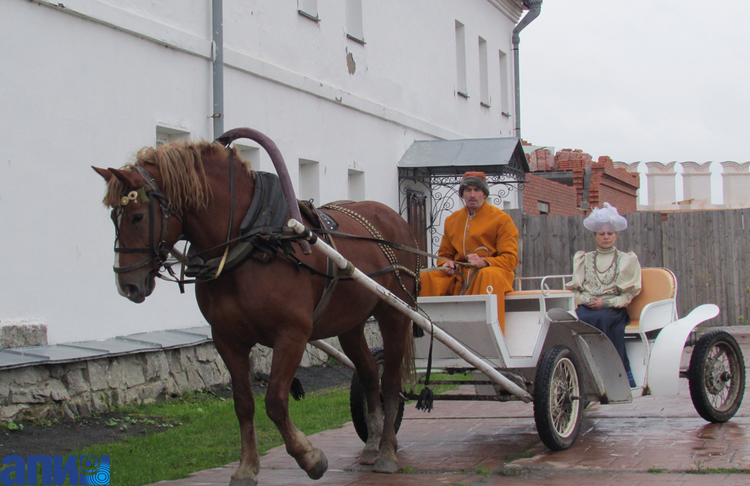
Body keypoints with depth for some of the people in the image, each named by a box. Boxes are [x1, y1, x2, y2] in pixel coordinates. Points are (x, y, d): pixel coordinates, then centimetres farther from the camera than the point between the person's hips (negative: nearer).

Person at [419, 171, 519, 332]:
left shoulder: (501, 219, 1)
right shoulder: (452, 220, 15)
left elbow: (510, 259, -5)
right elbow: (444, 254, 25)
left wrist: (484, 262, -23)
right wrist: (446, 264, -1)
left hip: (490, 272, -5)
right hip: (458, 278, 5)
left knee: (490, 276, -40)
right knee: (423, 279, -14)